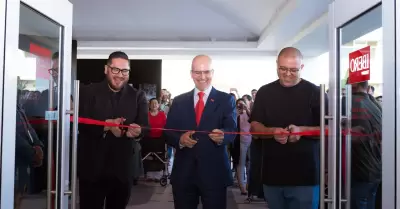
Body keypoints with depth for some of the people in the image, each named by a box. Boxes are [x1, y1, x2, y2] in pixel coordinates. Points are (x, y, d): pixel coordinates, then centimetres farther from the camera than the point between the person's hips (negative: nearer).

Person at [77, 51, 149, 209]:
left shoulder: (138, 96, 4)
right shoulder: (88, 92, 0)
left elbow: (145, 127, -4)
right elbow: (81, 123, -10)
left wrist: (137, 131, -27)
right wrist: (106, 125, -26)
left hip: (123, 170, 2)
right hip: (92, 169, -2)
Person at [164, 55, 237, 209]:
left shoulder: (226, 100, 3)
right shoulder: (179, 101, 9)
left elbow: (232, 131, -7)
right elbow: (167, 133, 6)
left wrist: (222, 136, -30)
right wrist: (180, 139, -15)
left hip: (214, 172, -2)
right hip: (183, 173, 2)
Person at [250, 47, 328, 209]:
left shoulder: (315, 93, -2)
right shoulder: (264, 92, 7)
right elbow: (254, 126, 5)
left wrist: (301, 130, -21)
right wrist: (272, 131, -16)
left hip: (305, 176, -3)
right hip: (272, 174, 3)